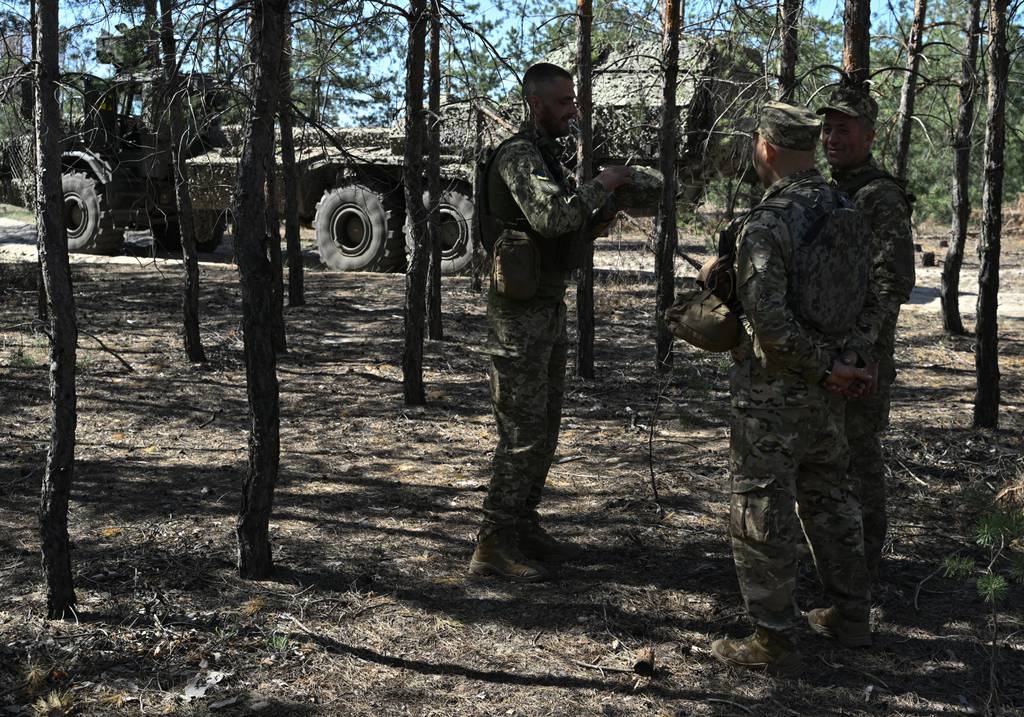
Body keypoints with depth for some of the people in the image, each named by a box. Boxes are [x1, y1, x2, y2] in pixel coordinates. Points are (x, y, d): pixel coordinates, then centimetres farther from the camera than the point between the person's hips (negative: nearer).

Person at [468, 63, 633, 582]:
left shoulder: (546, 155, 17)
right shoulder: (519, 155, -14)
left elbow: (570, 233, 20)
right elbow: (553, 215, -31)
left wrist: (605, 208, 4)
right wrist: (599, 185, -17)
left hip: (550, 307, 10)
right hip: (521, 311, -10)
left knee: (543, 428, 14)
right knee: (523, 432, -7)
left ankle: (524, 529, 24)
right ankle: (493, 545, 1)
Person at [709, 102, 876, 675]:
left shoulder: (767, 224, -21)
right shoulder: (847, 213, 4)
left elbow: (767, 316, -28)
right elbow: (868, 293, 10)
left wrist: (825, 364, -16)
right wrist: (841, 358, 8)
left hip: (773, 390, -8)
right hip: (827, 390, 8)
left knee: (762, 511, 3)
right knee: (829, 498, 21)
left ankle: (774, 640, 10)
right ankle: (850, 617, 32)